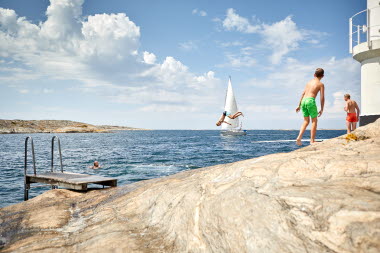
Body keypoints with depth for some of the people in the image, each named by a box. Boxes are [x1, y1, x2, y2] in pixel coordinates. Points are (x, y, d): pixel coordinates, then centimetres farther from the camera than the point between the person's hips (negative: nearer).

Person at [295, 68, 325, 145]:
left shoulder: (309, 82, 21)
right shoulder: (321, 84, 5)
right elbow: (322, 97, 0)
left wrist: (299, 105, 22)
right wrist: (322, 109, 5)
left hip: (303, 101, 6)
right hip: (310, 101, -6)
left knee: (306, 121, 14)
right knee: (314, 121, 6)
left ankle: (299, 137, -1)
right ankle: (312, 140, 3)